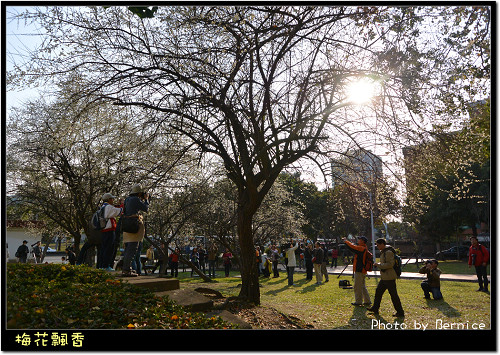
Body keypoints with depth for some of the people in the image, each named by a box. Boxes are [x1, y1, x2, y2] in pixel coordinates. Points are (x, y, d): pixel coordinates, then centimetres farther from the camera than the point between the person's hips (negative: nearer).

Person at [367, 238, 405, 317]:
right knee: (378, 291, 15)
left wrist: (378, 264, -19)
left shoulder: (388, 252, -18)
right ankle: (375, 308, 24)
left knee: (393, 295, -3)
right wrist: (378, 264, 12)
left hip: (389, 278, -11)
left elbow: (390, 264, -25)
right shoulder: (383, 252, 15)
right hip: (384, 277, 11)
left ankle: (400, 312, 6)